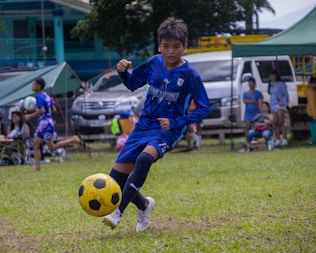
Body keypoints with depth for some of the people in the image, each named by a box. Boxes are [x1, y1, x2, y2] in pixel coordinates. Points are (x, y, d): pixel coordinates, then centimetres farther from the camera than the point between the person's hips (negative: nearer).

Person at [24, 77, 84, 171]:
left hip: (45, 123, -10)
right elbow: (53, 109, 17)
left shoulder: (39, 97, -15)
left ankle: (73, 139, 0)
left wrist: (30, 116, -17)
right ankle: (37, 168, 3)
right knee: (35, 145, 6)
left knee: (52, 147, -2)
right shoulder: (46, 96, 12)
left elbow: (42, 110, -26)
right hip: (42, 124, 10)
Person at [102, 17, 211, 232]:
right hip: (144, 125, 5)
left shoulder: (190, 75, -11)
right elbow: (133, 83, 17)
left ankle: (118, 211, -34)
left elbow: (204, 109, -7)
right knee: (117, 179, -2)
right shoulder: (155, 63, 2)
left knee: (145, 158, -37)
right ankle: (143, 205, 29)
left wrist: (176, 123, -16)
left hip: (168, 130, -5)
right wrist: (123, 72, -6)